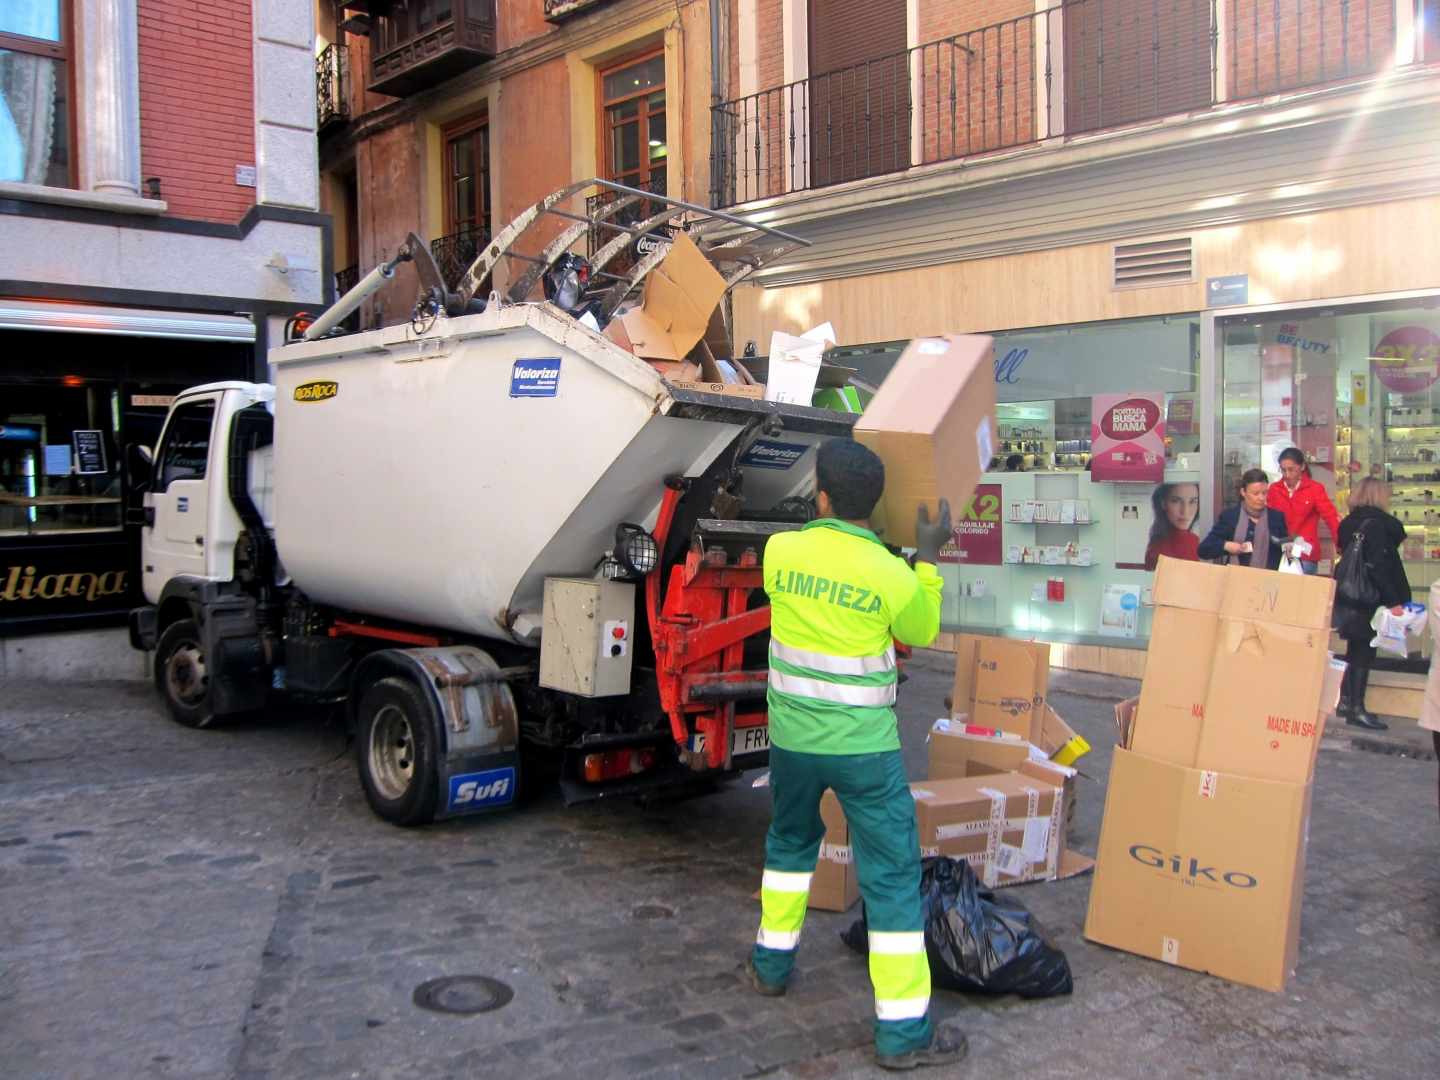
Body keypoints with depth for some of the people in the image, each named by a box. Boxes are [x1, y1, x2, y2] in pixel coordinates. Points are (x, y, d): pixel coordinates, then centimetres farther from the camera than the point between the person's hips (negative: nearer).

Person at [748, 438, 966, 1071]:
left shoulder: (780, 551, -8)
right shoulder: (894, 576, -15)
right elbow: (921, 631, 5)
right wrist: (929, 556, 10)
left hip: (791, 739, 4)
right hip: (864, 749, -4)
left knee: (790, 843, 28)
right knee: (893, 877, 4)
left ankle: (772, 963, 40)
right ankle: (903, 1031, 8)